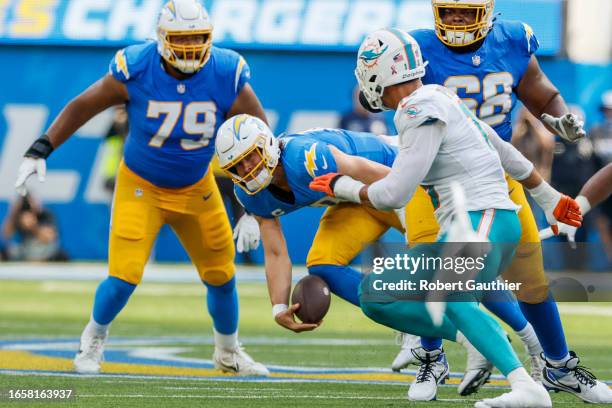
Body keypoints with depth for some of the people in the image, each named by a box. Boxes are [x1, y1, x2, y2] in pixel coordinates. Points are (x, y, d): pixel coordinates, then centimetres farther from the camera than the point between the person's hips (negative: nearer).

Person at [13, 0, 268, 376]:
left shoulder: (226, 76, -19)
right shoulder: (135, 70, -22)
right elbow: (83, 106, -9)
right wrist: (41, 150, -12)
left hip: (197, 190, 3)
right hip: (141, 187, -3)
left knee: (222, 275, 11)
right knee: (125, 276, -13)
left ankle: (229, 353, 37)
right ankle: (93, 341, 16)